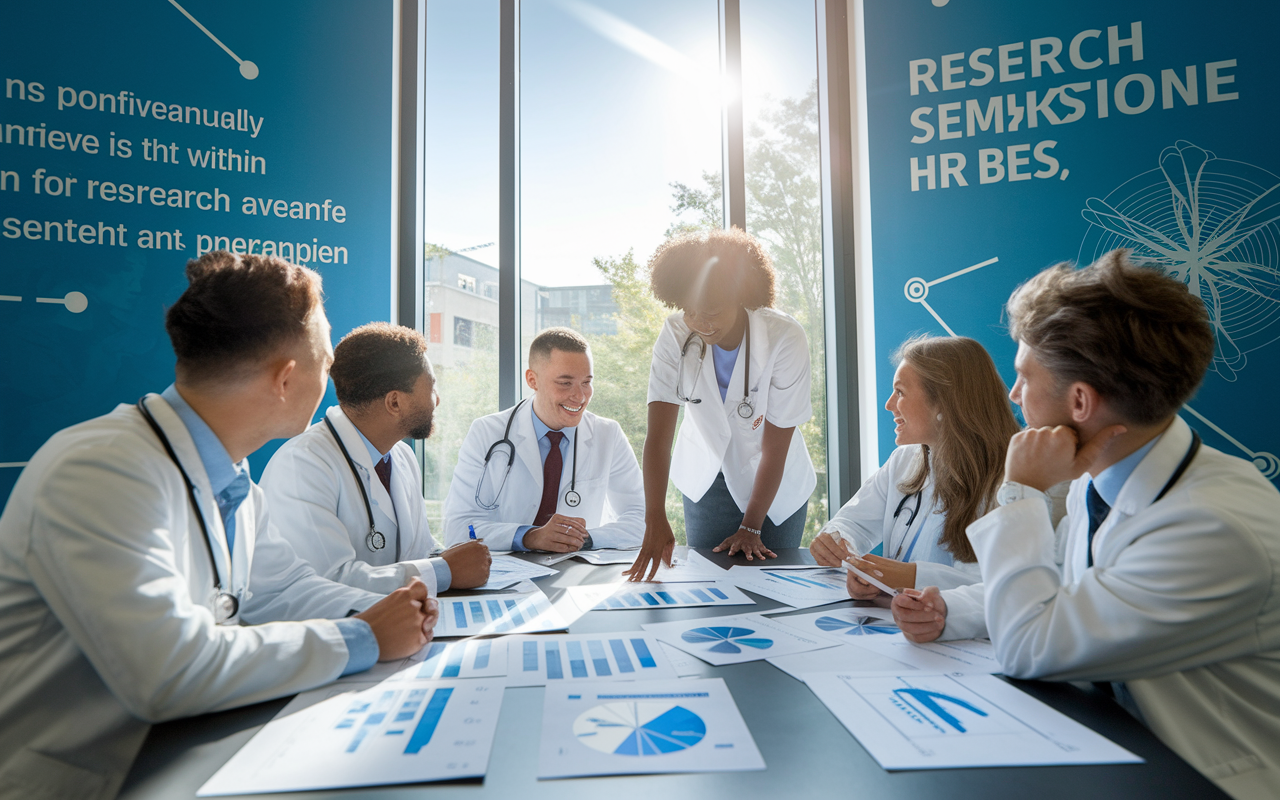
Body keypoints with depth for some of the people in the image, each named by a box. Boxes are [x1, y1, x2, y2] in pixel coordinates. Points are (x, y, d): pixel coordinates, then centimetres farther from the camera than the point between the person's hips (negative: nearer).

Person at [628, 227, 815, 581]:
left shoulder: (785, 339, -27)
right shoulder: (675, 335, -21)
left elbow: (774, 448, -20)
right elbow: (658, 434, -26)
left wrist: (751, 528, -17)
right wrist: (655, 518, -37)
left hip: (774, 482, -1)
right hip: (706, 478, 2)